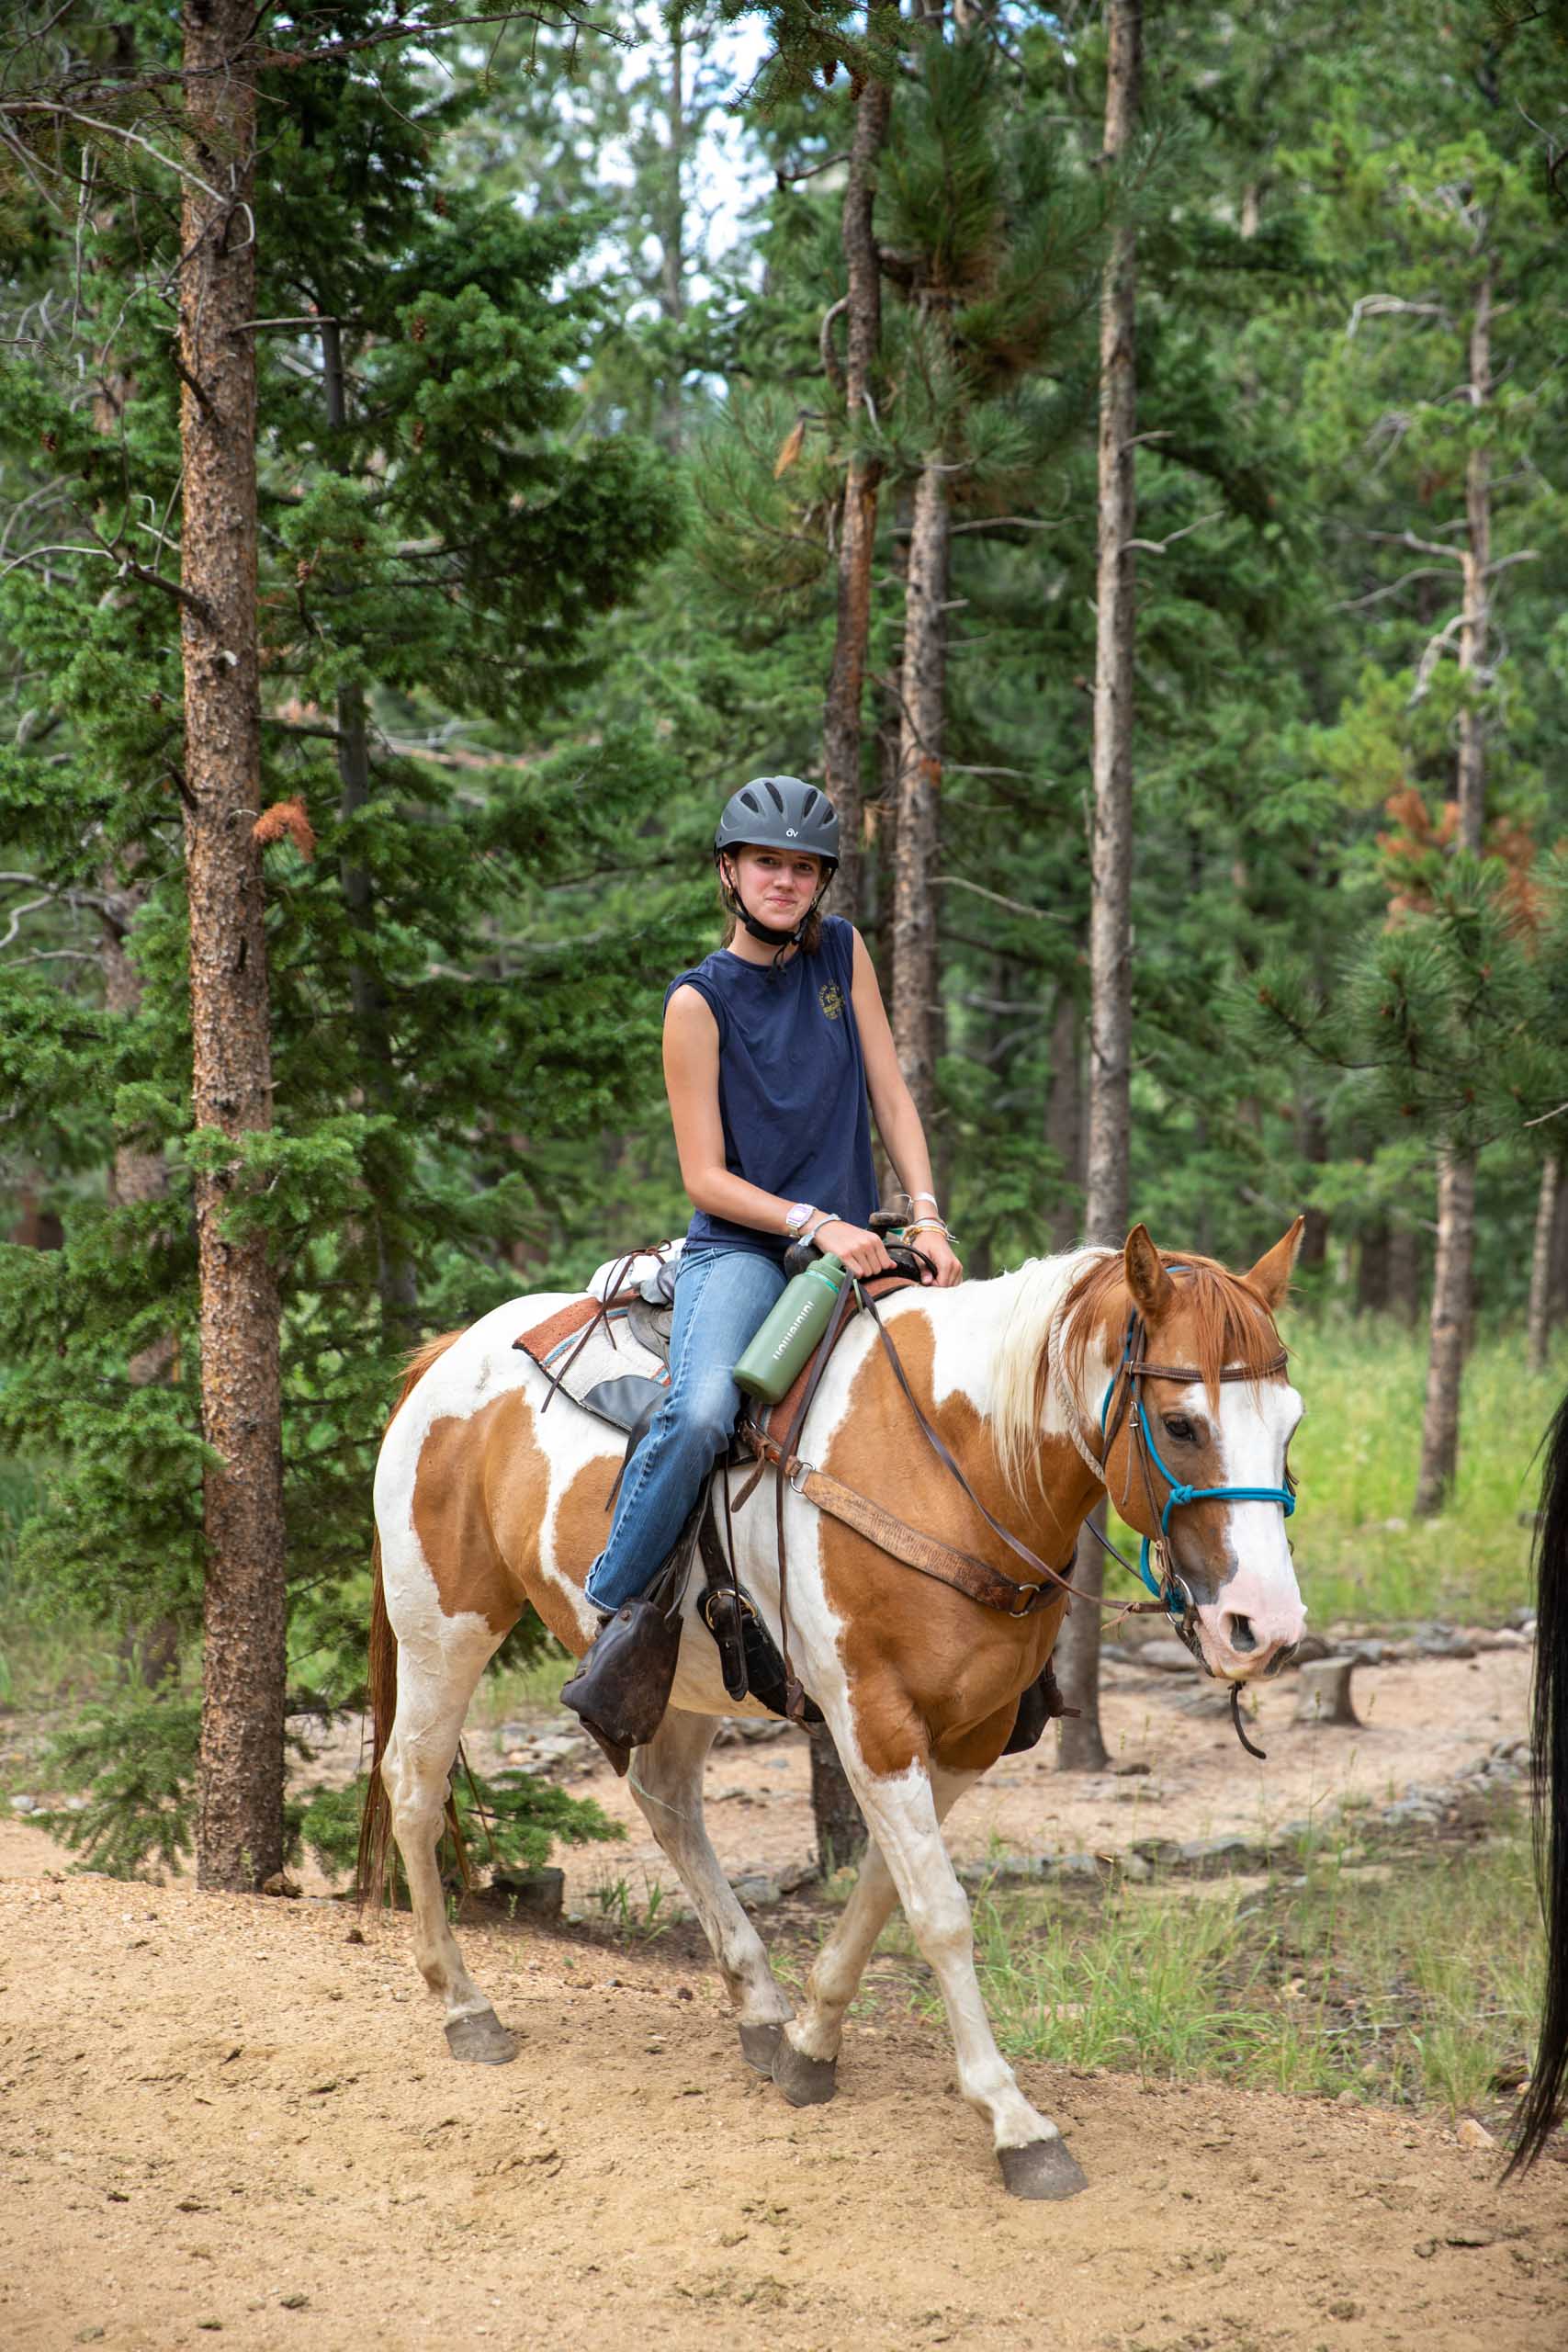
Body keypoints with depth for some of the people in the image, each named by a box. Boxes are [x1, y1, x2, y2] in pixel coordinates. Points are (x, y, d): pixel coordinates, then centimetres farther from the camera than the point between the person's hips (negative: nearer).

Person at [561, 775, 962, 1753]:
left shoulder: (843, 954, 9)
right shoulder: (701, 1000, -3)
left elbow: (893, 1100, 9)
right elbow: (706, 1177, -6)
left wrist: (928, 1219, -4)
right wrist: (814, 1223, -19)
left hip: (854, 1250, 5)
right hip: (739, 1248, -5)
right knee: (701, 1414, -33)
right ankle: (609, 1620, -19)